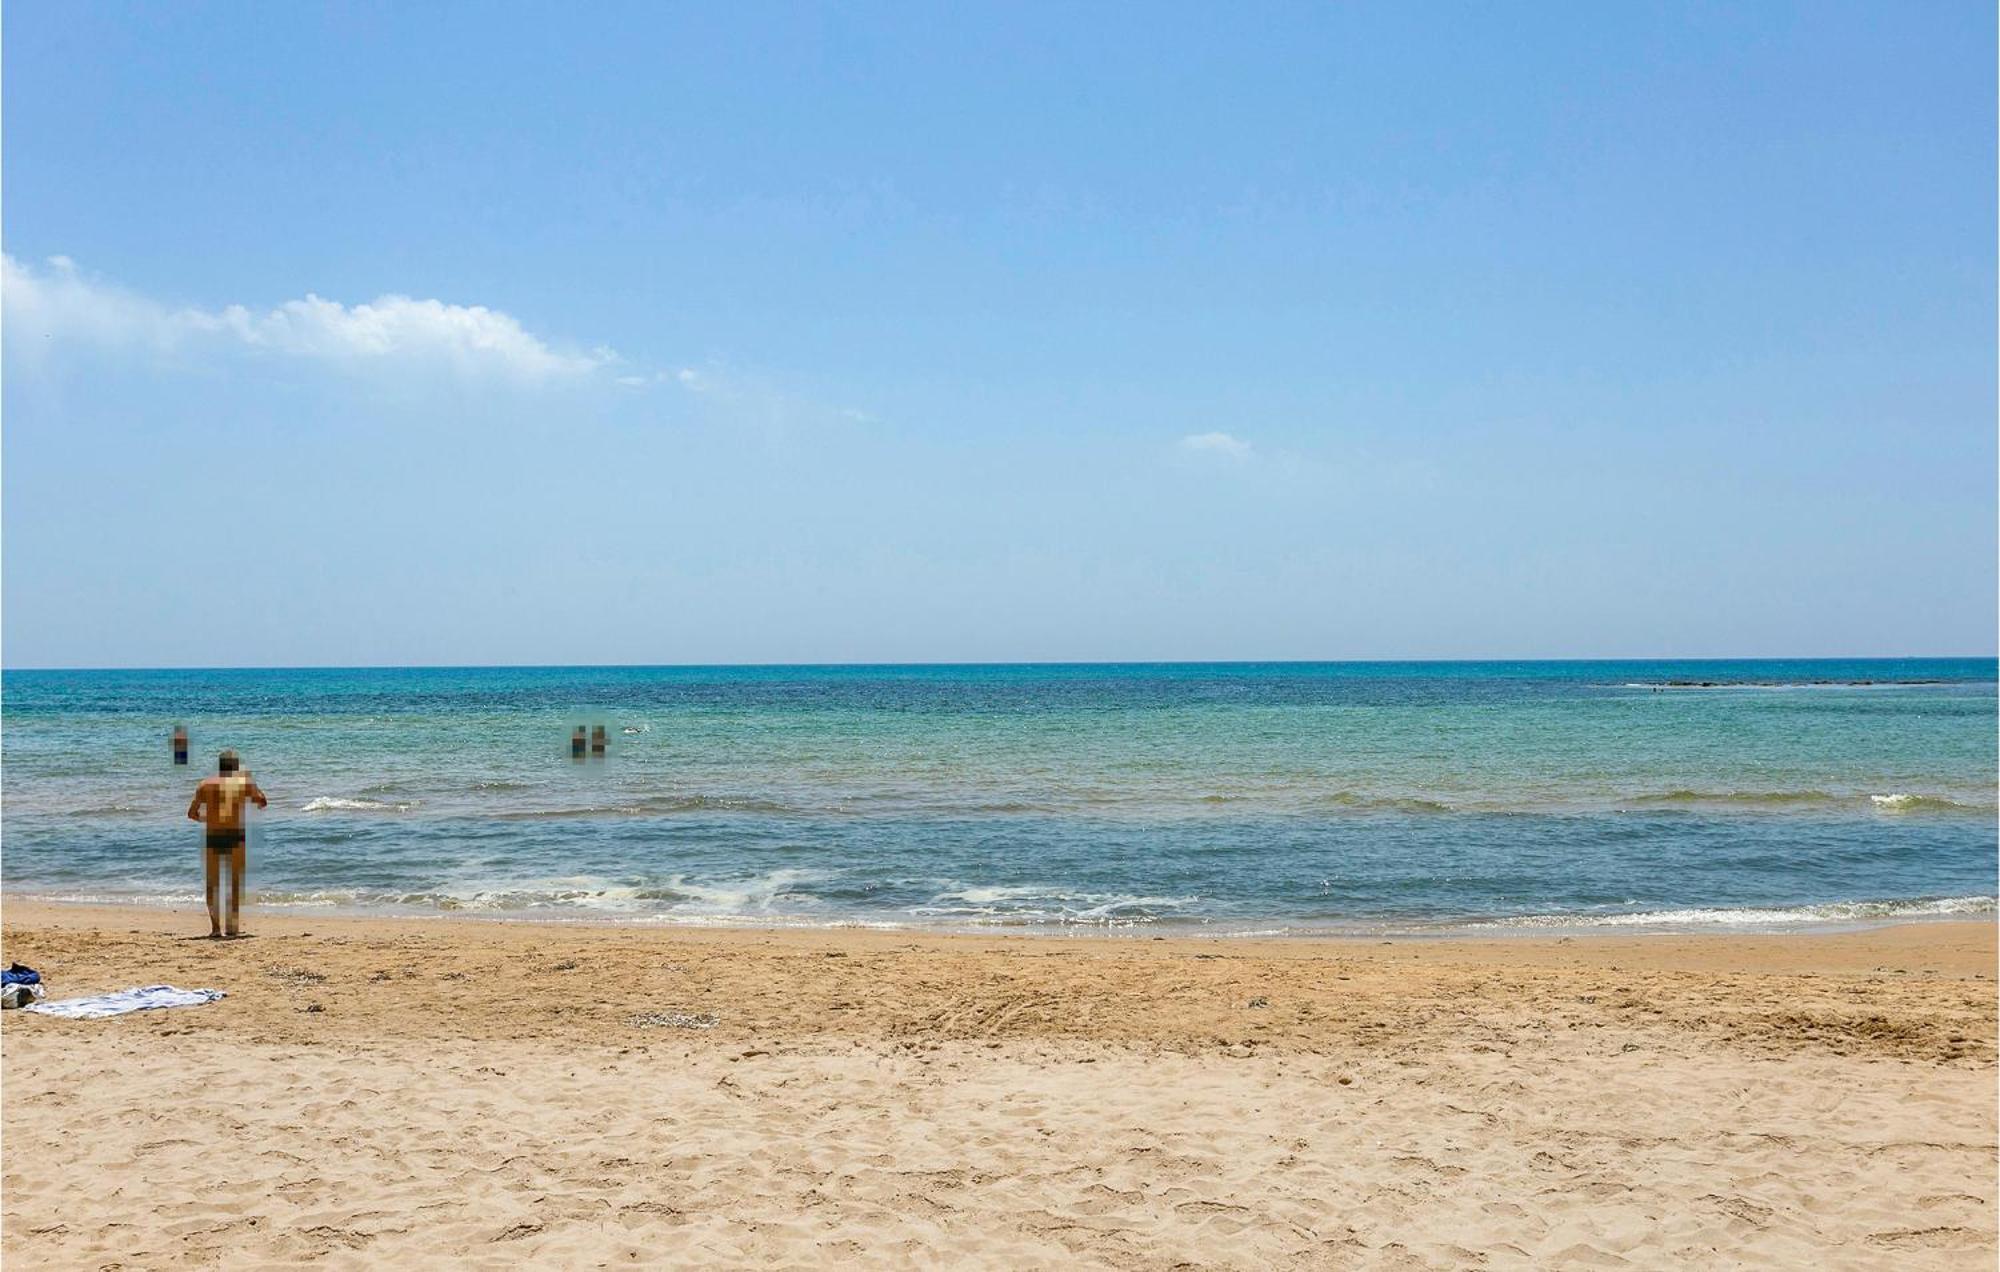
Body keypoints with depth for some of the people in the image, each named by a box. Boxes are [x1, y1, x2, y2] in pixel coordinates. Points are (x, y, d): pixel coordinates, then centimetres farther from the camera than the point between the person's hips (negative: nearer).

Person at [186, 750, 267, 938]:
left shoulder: (205, 784, 7)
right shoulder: (244, 783, 3)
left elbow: (191, 813, 10)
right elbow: (263, 802, 16)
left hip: (211, 837, 1)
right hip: (235, 837, -1)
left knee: (212, 884, 13)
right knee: (236, 882, 11)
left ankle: (215, 926, 4)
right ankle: (234, 926, 6)